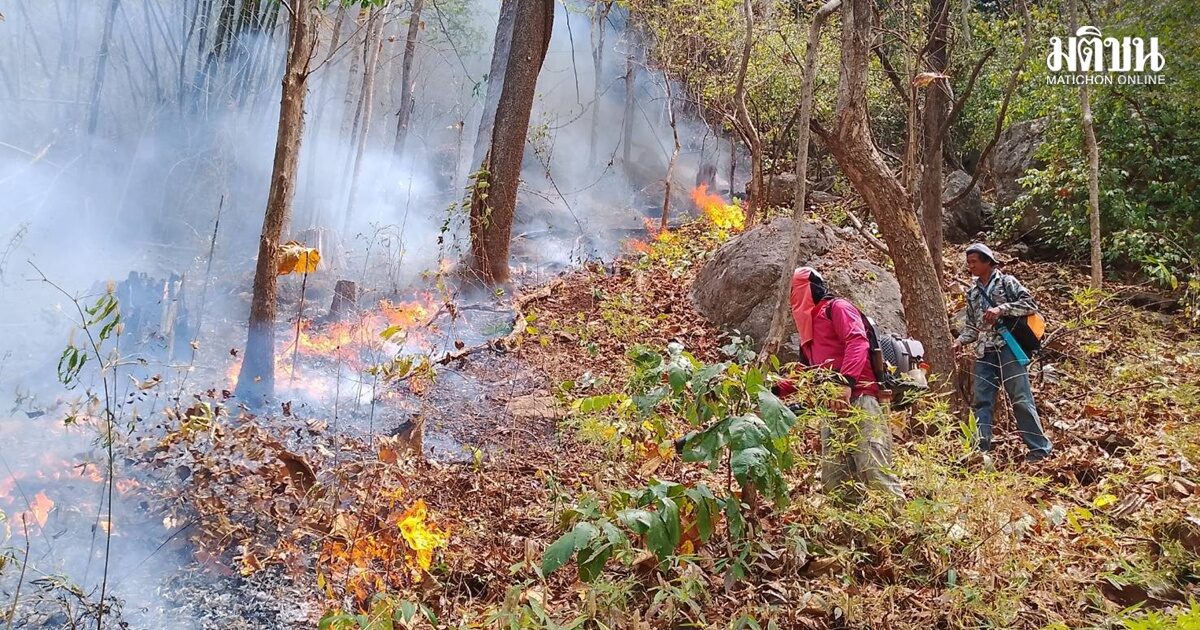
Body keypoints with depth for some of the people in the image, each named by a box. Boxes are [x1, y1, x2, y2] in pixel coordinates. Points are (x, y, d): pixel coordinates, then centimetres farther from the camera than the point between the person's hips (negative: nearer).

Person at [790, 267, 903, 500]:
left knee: (875, 472, -19)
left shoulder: (837, 308, 5)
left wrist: (847, 382, -27)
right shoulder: (809, 326, 30)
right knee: (834, 482, -2)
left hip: (857, 399, -9)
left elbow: (857, 341, -13)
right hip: (831, 409, 9)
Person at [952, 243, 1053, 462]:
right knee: (981, 402, 1)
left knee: (1021, 399, -7)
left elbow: (1030, 304, -6)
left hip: (1008, 348, -5)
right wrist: (960, 340, 0)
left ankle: (1040, 449, -1)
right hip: (984, 354, 5)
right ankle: (980, 450, 3)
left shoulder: (1006, 282, 4)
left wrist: (1002, 309, -17)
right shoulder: (972, 293, 18)